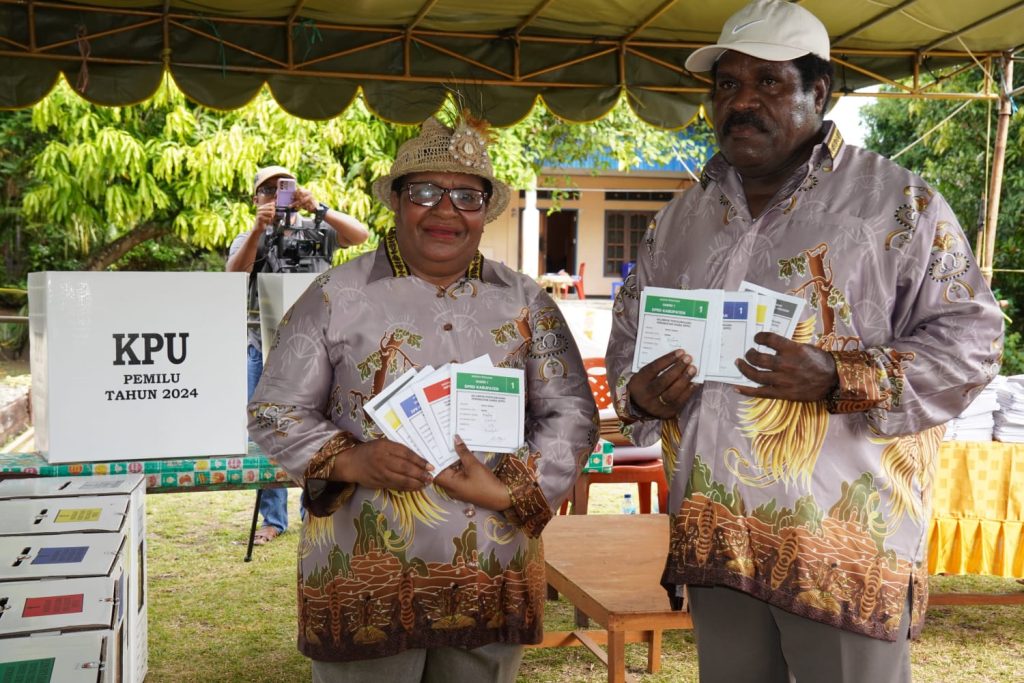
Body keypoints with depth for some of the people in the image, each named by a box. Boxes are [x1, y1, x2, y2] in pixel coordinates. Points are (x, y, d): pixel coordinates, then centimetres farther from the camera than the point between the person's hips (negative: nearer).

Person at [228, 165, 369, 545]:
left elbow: (360, 235, -8)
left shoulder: (317, 232, 9)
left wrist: (318, 210, -19)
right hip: (264, 348, 1)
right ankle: (273, 519, 13)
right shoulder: (248, 240, 11)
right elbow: (234, 273, -10)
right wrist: (258, 230, -23)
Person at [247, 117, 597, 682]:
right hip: (362, 577, -2)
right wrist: (350, 461, -15)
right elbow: (274, 412, 2)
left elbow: (572, 414, 6)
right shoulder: (338, 296, 1)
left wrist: (510, 491, -10)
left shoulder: (524, 303, 8)